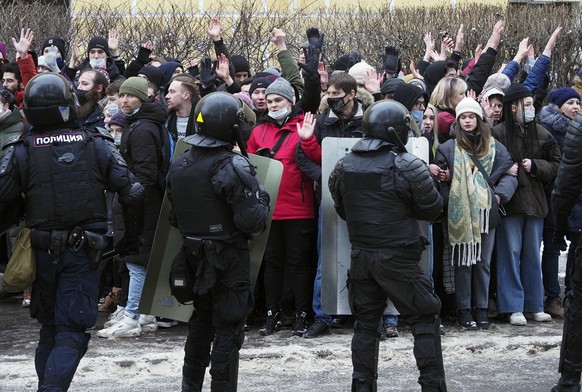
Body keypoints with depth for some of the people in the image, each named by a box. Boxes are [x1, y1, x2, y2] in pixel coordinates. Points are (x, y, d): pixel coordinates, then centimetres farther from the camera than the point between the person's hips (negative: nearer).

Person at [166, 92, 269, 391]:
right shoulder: (233, 166, -19)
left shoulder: (179, 165, 4)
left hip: (194, 255, 7)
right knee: (228, 331, 2)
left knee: (200, 324, 20)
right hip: (229, 260, -7)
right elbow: (252, 221, -22)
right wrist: (261, 199, -3)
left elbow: (174, 216, 9)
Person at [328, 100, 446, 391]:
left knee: (366, 323, 15)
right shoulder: (407, 166, -14)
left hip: (360, 256, 5)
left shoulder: (343, 167, 2)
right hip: (398, 258, -5)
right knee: (425, 320, 5)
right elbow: (432, 209, -7)